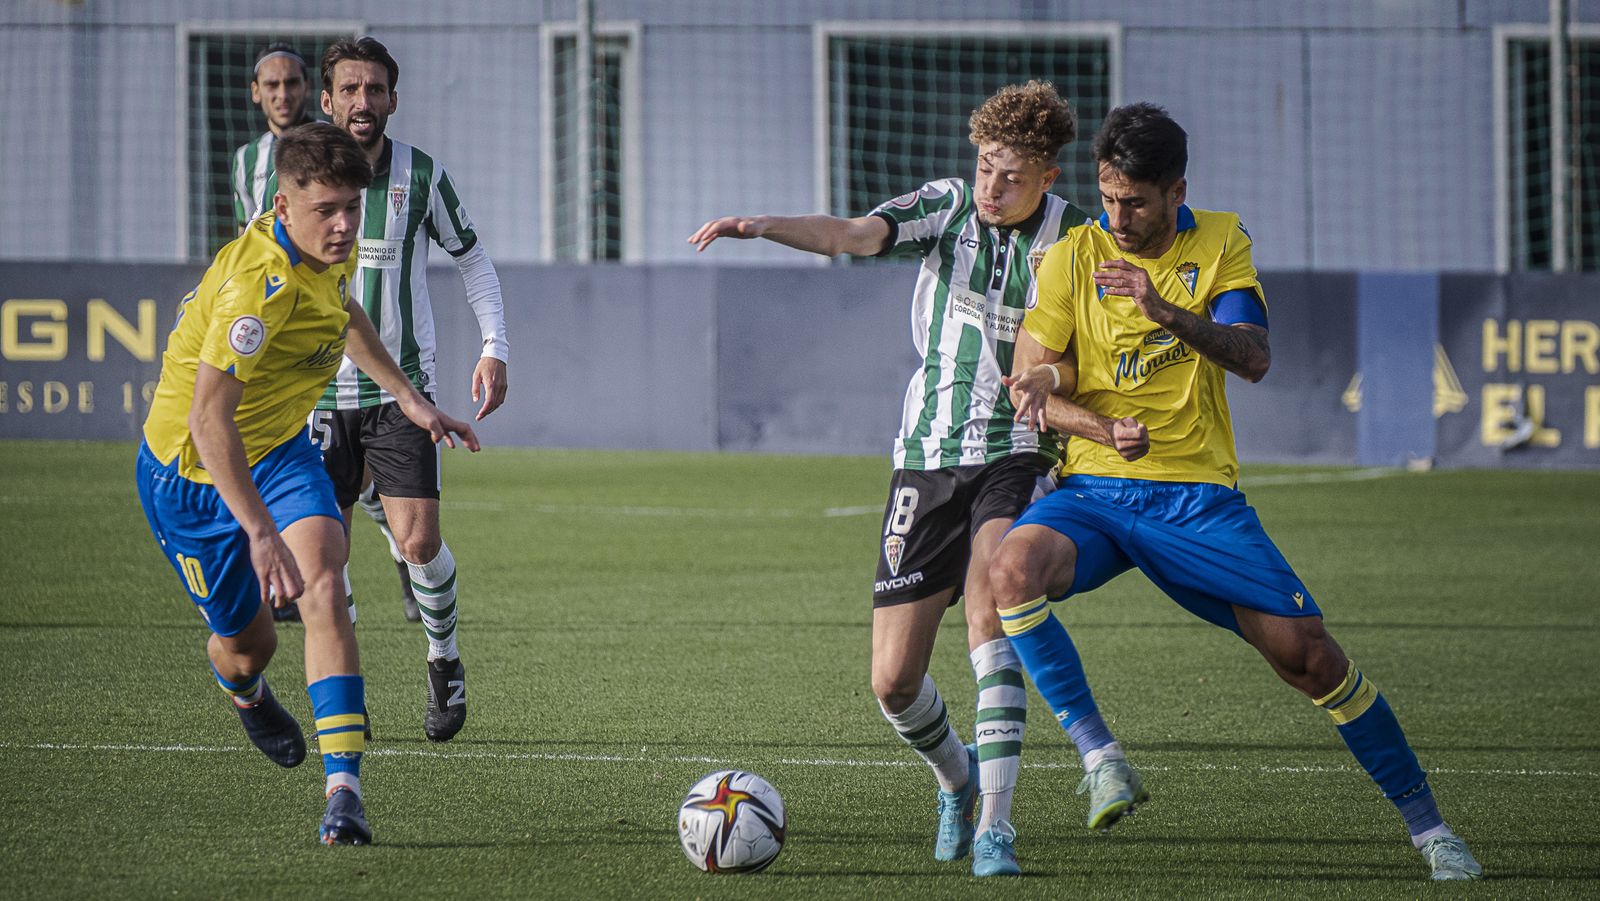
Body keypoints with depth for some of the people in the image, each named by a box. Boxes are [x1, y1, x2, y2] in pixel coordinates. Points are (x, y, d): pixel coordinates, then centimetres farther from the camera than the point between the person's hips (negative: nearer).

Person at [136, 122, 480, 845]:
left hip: (280, 450, 6)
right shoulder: (260, 284, -35)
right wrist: (262, 533, -48)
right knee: (246, 646, 7)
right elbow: (209, 419, -42)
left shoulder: (329, 251, -7)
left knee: (321, 587, -22)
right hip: (191, 471, -6)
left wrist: (407, 396, 22)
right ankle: (243, 692, 49)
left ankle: (343, 786, -29)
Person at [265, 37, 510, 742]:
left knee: (418, 542, -12)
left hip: (402, 389, -1)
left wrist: (494, 348, 0)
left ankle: (444, 659, 15)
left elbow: (472, 260, 10)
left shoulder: (422, 175, -3)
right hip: (321, 388, 1)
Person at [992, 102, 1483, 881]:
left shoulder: (1221, 243, 2)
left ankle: (1425, 824, 9)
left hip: (1200, 496, 0)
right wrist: (1101, 427, -21)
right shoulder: (1071, 259, 0)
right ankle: (1099, 756, -24)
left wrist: (1164, 309, -30)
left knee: (1310, 656, -5)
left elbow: (1254, 357, -13)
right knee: (1015, 568, -32)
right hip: (1096, 491, 0)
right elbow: (1030, 385, 0)